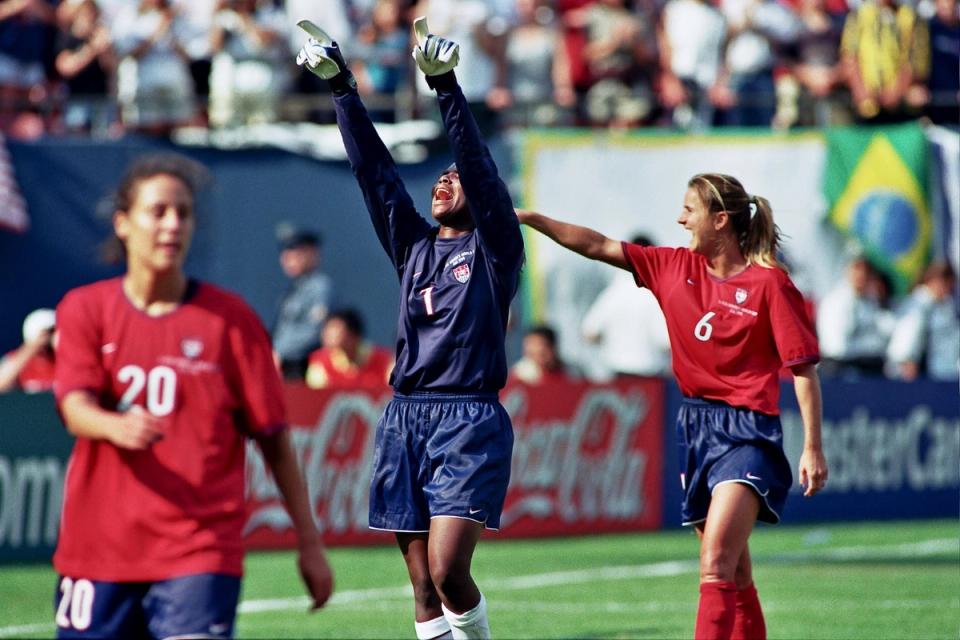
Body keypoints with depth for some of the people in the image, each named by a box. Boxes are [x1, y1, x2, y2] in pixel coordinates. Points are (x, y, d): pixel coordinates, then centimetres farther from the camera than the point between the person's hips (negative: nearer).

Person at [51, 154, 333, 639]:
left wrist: (309, 542, 4)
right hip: (98, 549, 2)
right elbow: (74, 408, -10)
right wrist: (118, 427, -34)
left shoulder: (230, 318, 3)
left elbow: (273, 438, 6)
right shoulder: (84, 309, 6)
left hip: (202, 550, -2)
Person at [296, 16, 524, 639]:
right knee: (424, 585, 2)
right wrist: (342, 87, 3)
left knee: (448, 571, -17)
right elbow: (375, 171, 11)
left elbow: (479, 165, -9)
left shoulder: (494, 249, 3)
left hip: (471, 419, -5)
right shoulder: (413, 245, 16)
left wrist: (446, 84, -19)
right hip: (406, 418, 5)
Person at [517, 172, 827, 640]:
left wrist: (813, 448, -11)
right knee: (734, 579, 10)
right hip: (695, 426, 6)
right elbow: (598, 247, 10)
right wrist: (529, 218, 4)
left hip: (746, 432, -6)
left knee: (716, 566, -19)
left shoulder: (768, 283, -8)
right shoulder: (675, 268, 8)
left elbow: (803, 368, -7)